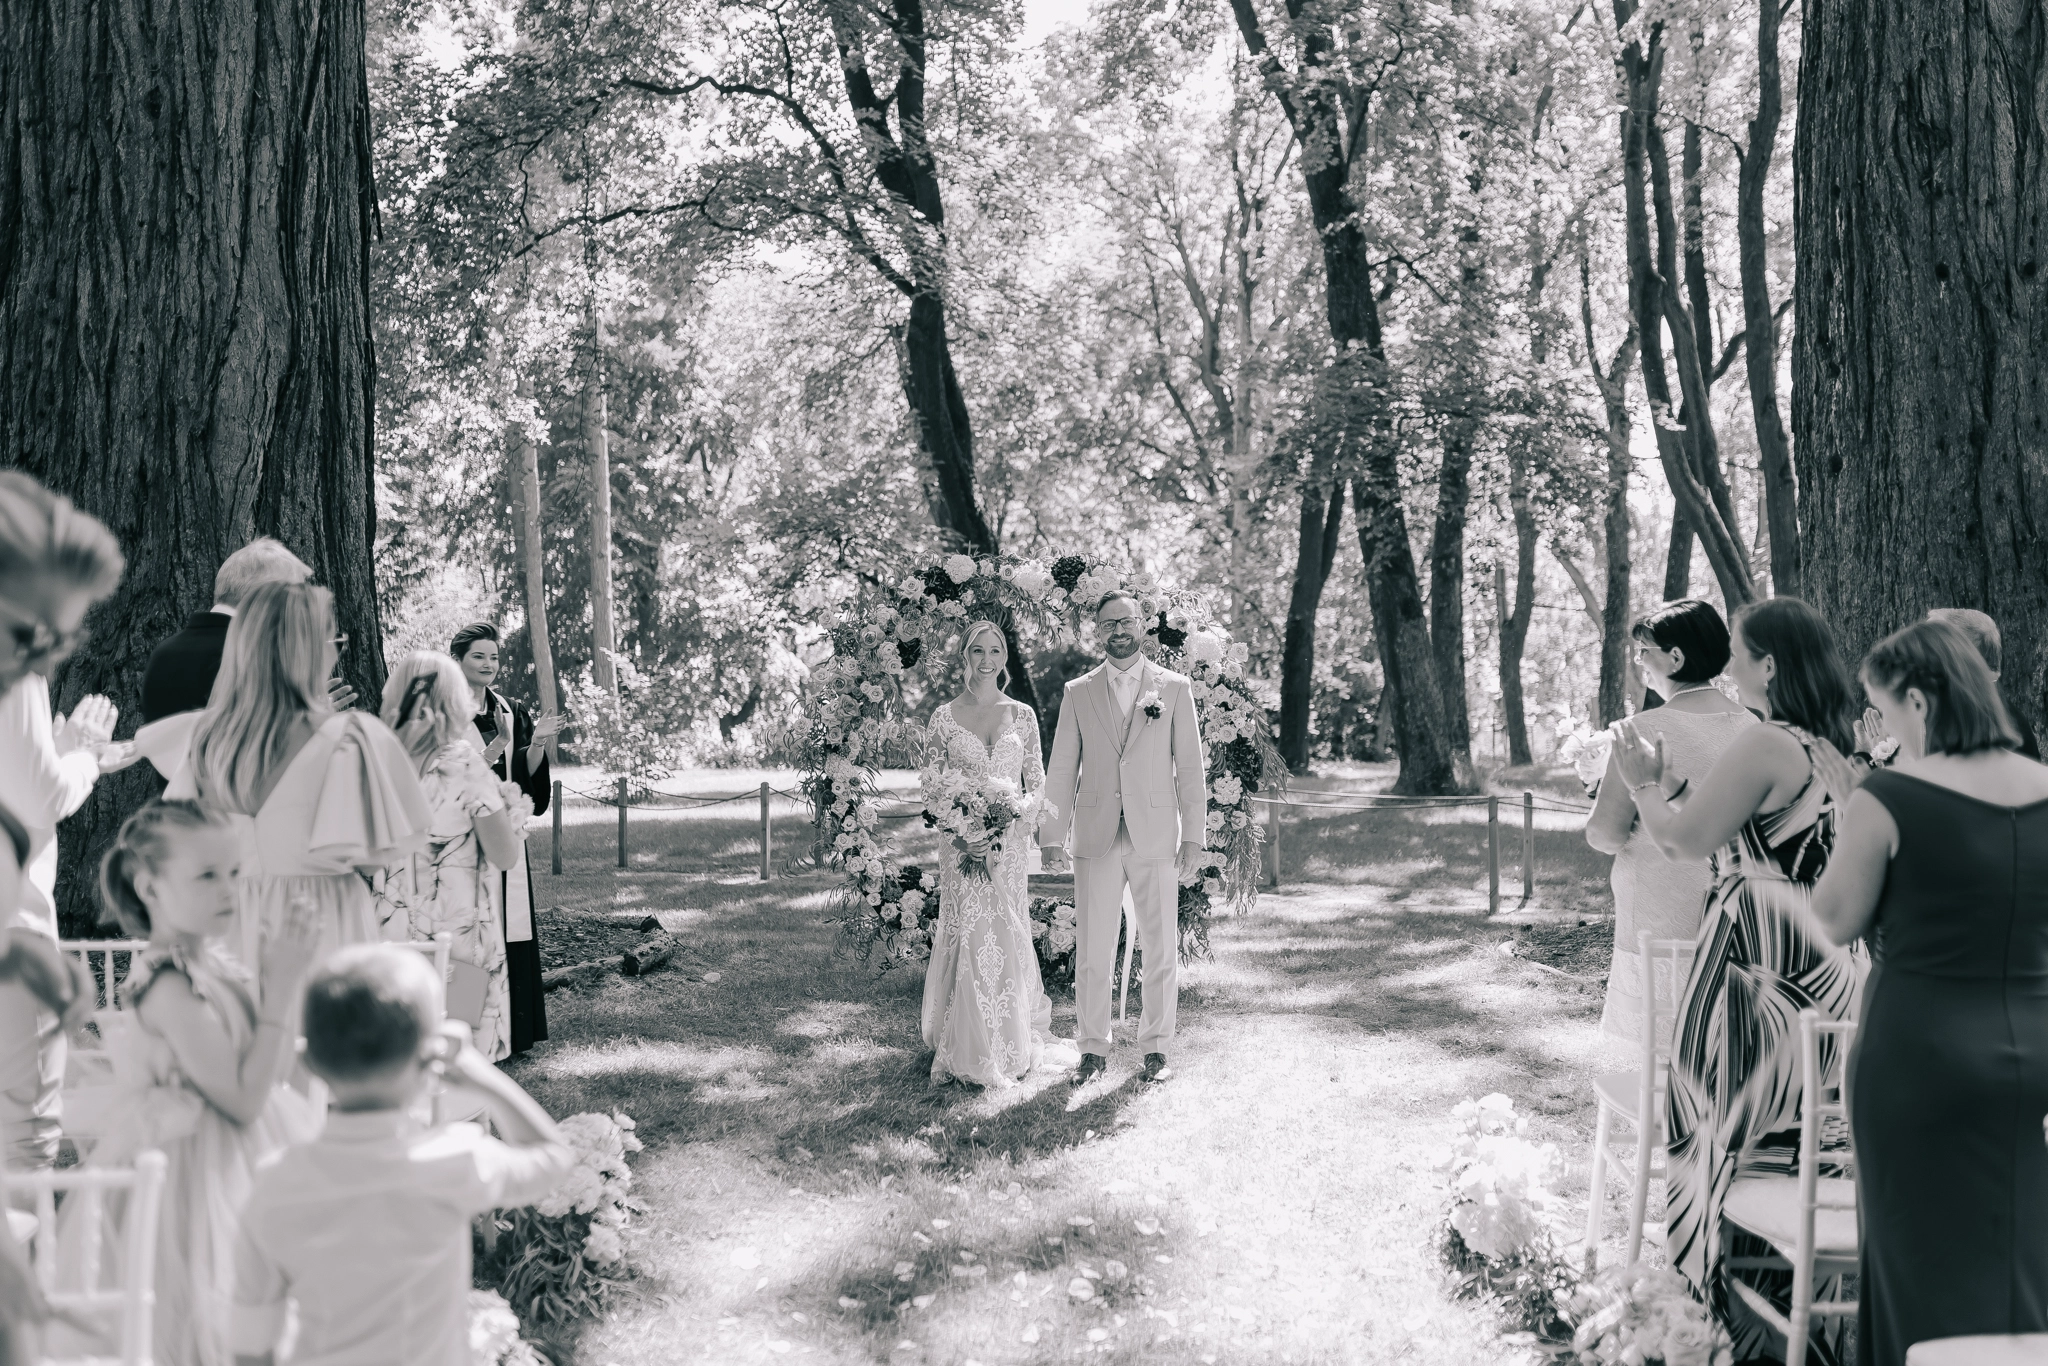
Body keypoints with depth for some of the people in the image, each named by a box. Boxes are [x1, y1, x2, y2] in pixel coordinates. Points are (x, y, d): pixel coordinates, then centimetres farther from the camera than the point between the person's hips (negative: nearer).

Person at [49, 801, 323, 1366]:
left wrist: (281, 976, -1)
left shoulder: (211, 966, 4)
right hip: (199, 1170, -9)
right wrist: (279, 987, -21)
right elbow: (243, 1101, -22)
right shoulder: (172, 989, -22)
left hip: (238, 1160, 9)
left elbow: (271, 1072, 9)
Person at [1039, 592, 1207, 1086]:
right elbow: (1061, 769, 8)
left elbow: (1190, 766, 5)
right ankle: (1094, 1050, 13)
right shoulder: (1078, 693, 9)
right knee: (1092, 952, 2)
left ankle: (1156, 1049, 15)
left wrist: (1193, 836, -1)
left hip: (1156, 837, -1)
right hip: (1097, 838, 1)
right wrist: (1053, 837, 1)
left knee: (1160, 950, 3)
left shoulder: (1174, 688, 6)